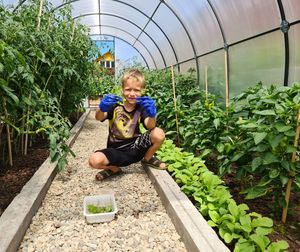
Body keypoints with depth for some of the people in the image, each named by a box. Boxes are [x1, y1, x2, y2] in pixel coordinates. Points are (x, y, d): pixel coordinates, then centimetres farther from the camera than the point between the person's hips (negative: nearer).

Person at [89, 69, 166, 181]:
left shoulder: (141, 107, -4)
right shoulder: (115, 105, -7)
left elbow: (150, 126, -20)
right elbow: (98, 118, -22)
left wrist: (152, 115, -43)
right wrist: (101, 108, -45)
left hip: (135, 148, 1)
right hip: (116, 150, -1)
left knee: (159, 134, -23)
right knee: (94, 160, -30)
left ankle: (147, 159, 8)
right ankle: (114, 168, 7)